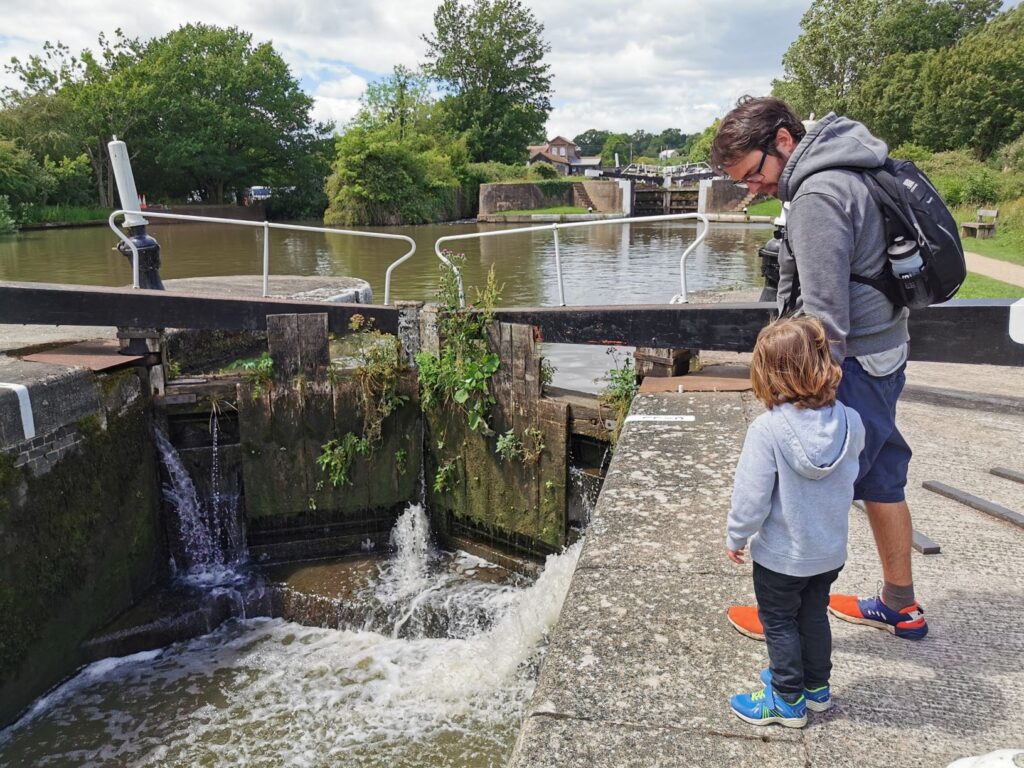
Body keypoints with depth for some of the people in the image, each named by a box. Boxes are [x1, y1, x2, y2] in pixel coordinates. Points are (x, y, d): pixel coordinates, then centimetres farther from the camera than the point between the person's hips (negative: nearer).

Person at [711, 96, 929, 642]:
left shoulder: (818, 197, -21)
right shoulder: (852, 173, 11)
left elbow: (825, 315, -24)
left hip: (853, 366, -10)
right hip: (886, 354, 10)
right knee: (881, 482, 19)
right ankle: (900, 607, 34)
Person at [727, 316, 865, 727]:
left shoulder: (767, 429, -29)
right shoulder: (850, 421, -14)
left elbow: (751, 496, -22)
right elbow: (851, 475, 4)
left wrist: (736, 538, -7)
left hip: (781, 554, -5)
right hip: (831, 550, 5)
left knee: (779, 622, 15)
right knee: (814, 614, 25)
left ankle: (788, 700, 28)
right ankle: (816, 686, 42)